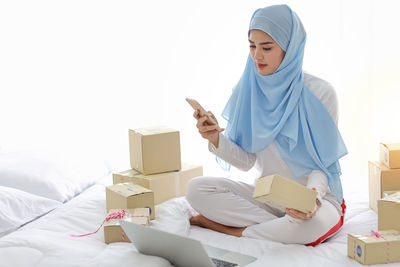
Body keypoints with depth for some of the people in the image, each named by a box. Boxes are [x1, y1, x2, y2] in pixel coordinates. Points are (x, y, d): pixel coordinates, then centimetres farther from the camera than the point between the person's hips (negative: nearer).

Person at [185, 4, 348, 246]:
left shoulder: (319, 92, -13)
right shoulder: (248, 90, -1)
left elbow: (322, 165, -11)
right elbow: (246, 161, -2)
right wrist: (216, 138, -22)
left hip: (317, 196, -4)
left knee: (314, 223, -39)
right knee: (196, 189, -15)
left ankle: (230, 229, -16)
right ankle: (280, 227, -16)